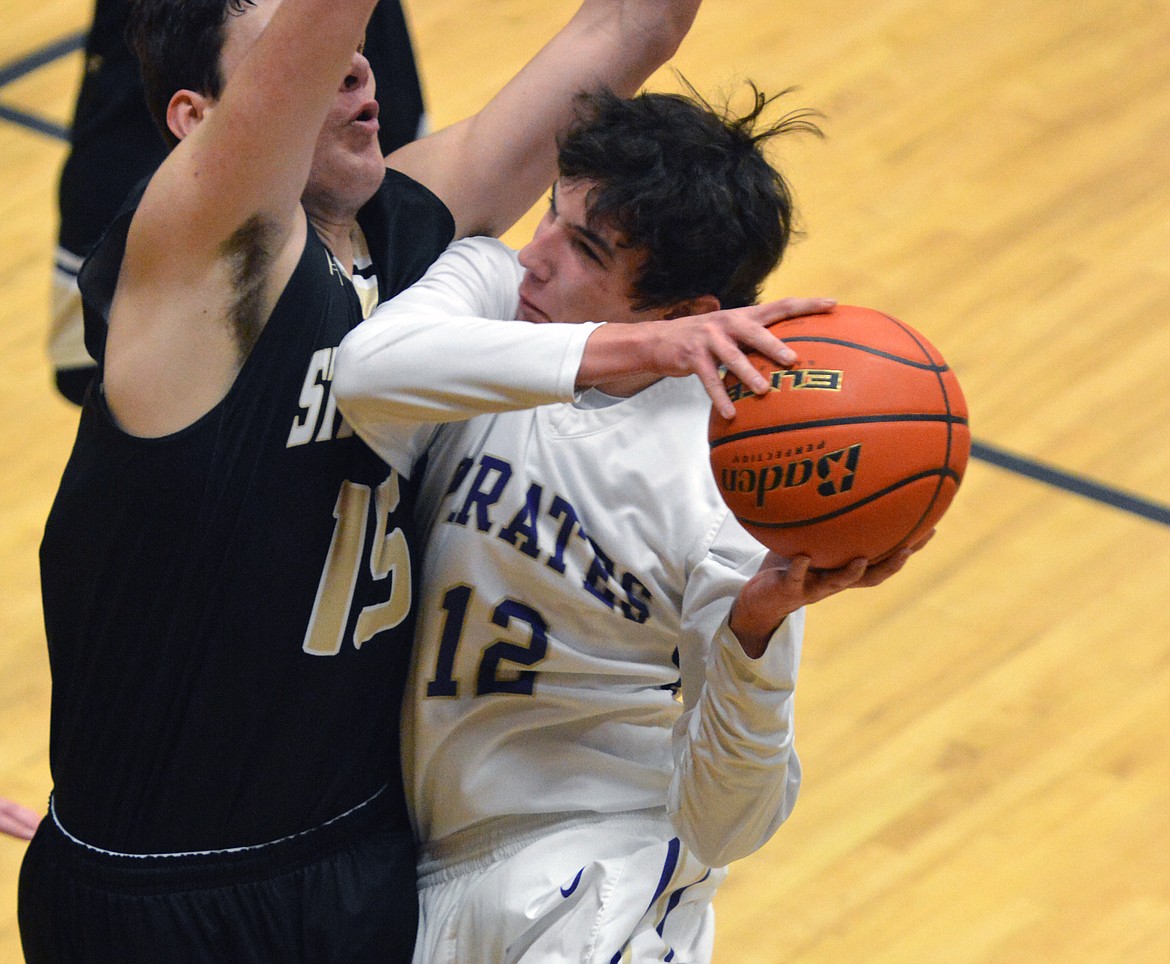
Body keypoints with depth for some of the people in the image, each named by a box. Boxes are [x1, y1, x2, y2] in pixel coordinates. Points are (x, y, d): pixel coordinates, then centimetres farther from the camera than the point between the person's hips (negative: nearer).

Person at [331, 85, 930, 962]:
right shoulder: (490, 283, -7)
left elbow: (722, 827, -19)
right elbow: (367, 372, -34)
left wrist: (758, 627, -35)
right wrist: (625, 351, -40)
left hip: (590, 875, -5)